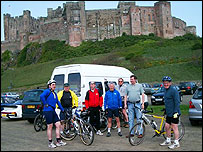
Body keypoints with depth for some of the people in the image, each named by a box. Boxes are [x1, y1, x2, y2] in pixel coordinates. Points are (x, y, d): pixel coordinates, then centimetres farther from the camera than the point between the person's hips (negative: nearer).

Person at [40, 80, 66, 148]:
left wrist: (62, 109, 27)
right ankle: (50, 143, 9)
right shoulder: (47, 91, -8)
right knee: (50, 126, -2)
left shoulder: (55, 93, 18)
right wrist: (45, 104, -20)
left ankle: (58, 141, 13)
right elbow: (41, 96, -27)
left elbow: (58, 102, 27)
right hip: (48, 111, -8)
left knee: (58, 125, 5)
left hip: (53, 111, 8)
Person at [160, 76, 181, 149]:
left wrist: (175, 112, -22)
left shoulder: (174, 91, -15)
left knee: (174, 127, -1)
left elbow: (177, 102, -18)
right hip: (168, 113, 9)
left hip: (174, 113, -9)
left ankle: (176, 143, 10)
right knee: (167, 127, 13)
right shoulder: (165, 90, 14)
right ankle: (168, 141, 27)